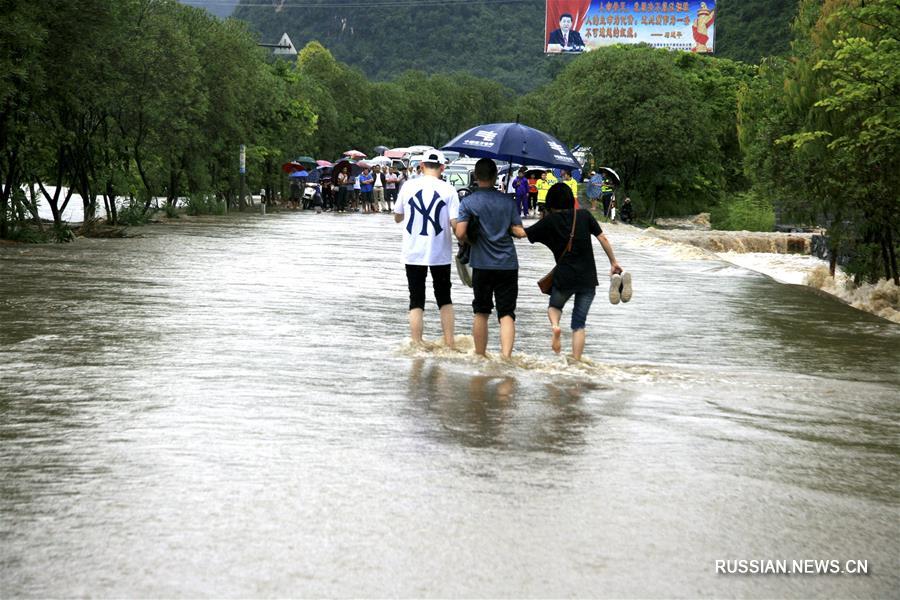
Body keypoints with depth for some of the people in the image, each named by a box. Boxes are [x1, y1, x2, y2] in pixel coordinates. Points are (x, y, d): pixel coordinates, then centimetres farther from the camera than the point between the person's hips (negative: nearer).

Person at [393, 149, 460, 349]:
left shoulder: (408, 186, -2)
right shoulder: (448, 190, -7)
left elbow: (397, 217, 10)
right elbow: (455, 223, -11)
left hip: (413, 253, 0)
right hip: (440, 253, 0)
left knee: (416, 300, 6)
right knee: (444, 298, 16)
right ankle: (449, 344, 14)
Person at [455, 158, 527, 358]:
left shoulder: (468, 202, -5)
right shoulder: (507, 201, 1)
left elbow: (460, 233, -14)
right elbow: (520, 232, -1)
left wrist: (469, 241, 6)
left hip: (482, 265, 0)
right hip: (508, 264, 1)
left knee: (481, 313, 14)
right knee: (507, 314, -1)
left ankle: (480, 357, 23)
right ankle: (506, 356, -18)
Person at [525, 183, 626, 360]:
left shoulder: (549, 221, -1)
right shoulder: (584, 215, 3)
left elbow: (523, 233, 1)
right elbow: (602, 239, 2)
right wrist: (614, 263, 10)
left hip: (564, 278, -1)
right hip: (588, 279, 1)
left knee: (554, 306, 27)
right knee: (579, 325, 8)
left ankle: (555, 326, -5)